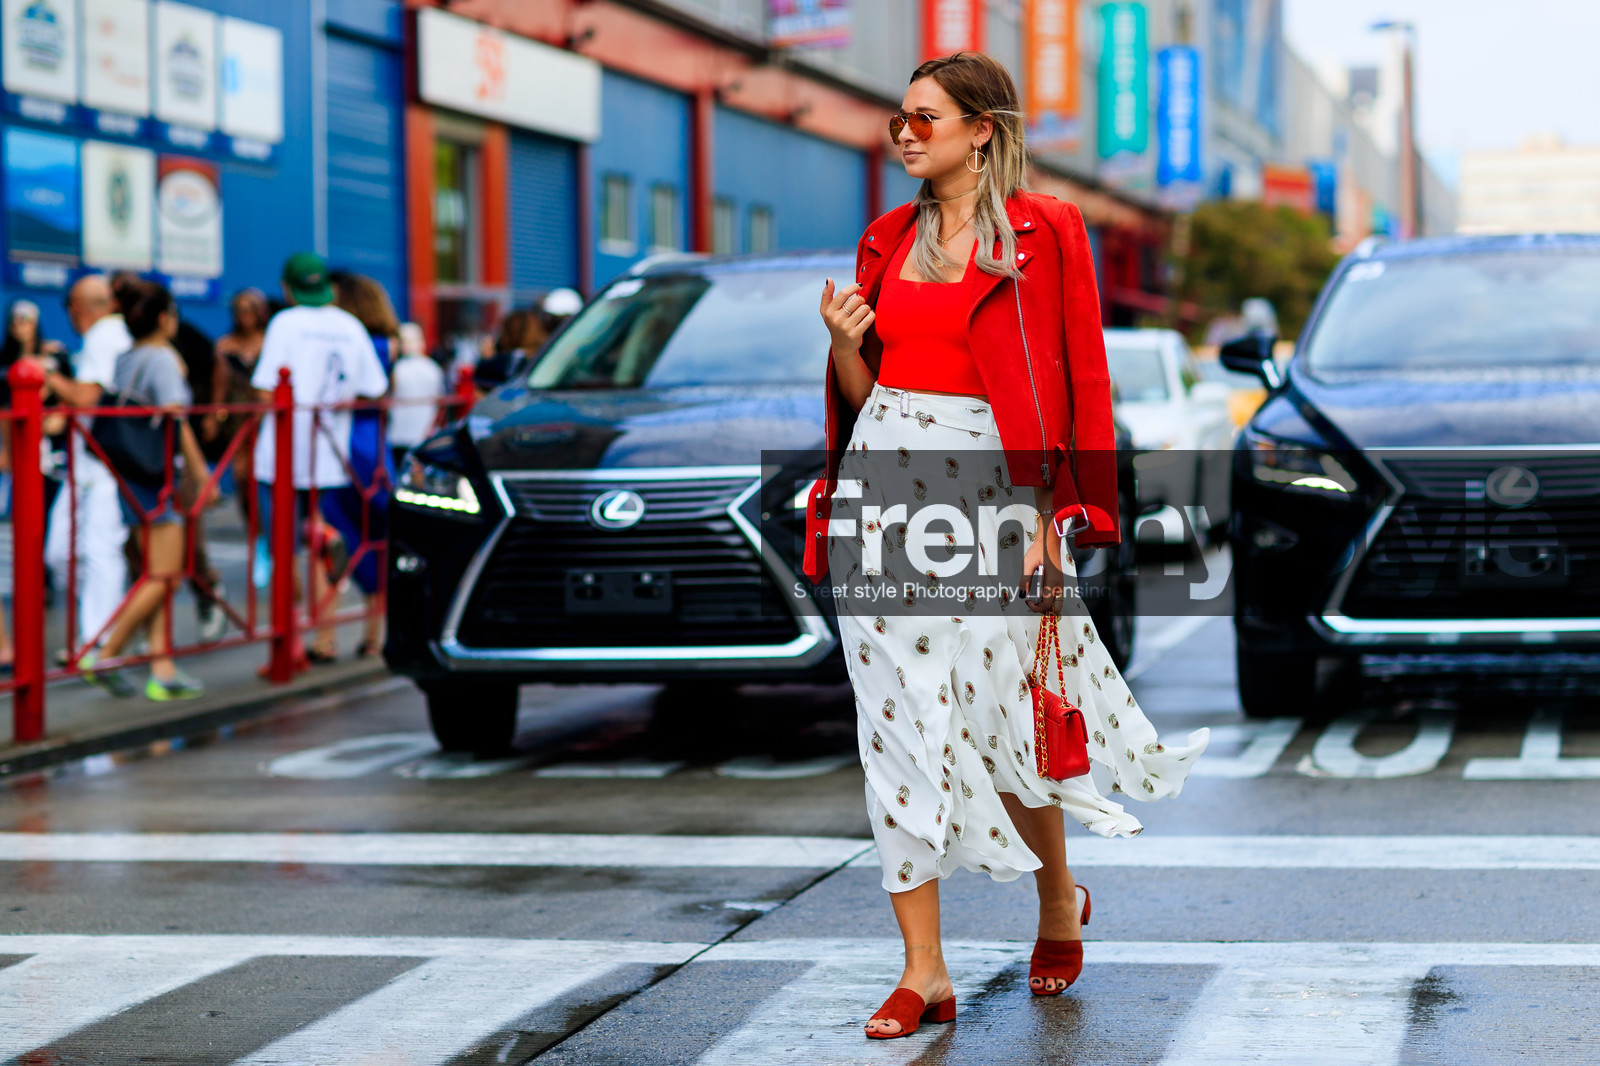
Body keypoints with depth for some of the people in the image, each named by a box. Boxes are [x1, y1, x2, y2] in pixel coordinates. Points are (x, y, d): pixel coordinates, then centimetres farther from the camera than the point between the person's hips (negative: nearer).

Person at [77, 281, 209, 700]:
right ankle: (103, 657, -8)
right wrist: (199, 469, -12)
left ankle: (163, 670, 8)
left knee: (162, 576, 10)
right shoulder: (164, 359, -10)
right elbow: (175, 419, -17)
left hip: (130, 474, 9)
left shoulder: (122, 361, 12)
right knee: (162, 577, -6)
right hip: (158, 474, -9)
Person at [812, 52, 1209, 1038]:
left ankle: (1060, 902, 30)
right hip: (883, 486, 5)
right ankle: (925, 971, 4)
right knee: (899, 722, 0)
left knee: (1001, 714, 0)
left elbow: (1081, 383, -3)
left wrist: (1055, 515, -10)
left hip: (990, 491, -4)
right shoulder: (890, 240, 13)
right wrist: (845, 341, -4)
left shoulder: (1045, 234, -2)